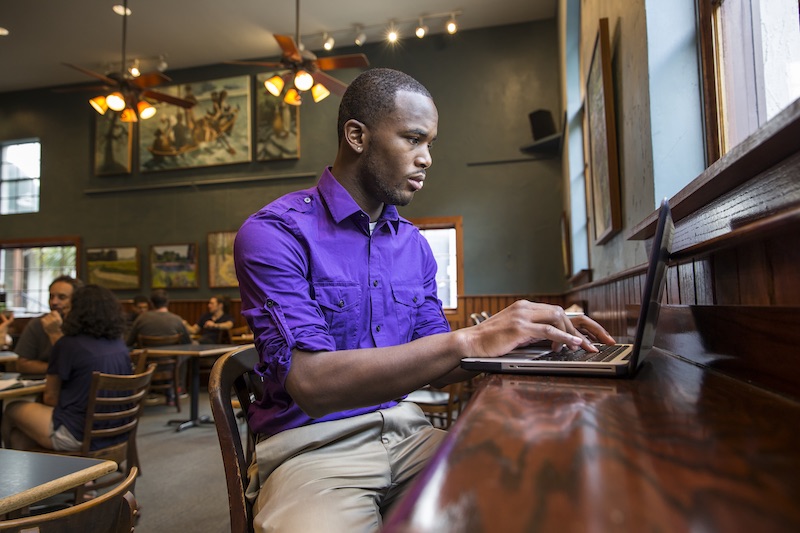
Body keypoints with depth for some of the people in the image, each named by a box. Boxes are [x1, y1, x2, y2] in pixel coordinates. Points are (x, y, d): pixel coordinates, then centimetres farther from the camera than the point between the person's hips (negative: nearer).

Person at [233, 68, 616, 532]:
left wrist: (527, 337, -6)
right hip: (312, 445, -4)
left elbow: (433, 367, 10)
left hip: (407, 432, 5)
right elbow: (310, 382, -22)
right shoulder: (275, 232, -11)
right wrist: (467, 341, -27)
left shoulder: (414, 246, 9)